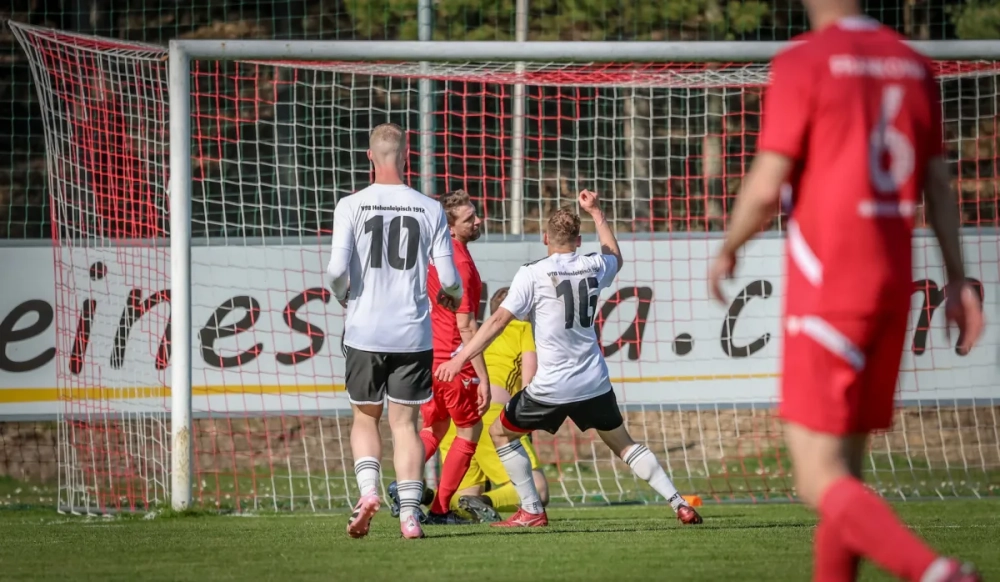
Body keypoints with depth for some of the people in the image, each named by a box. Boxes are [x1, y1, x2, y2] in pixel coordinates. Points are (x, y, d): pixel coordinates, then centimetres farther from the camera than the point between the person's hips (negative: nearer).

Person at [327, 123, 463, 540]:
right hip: (413, 333, 0)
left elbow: (337, 269, -12)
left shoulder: (351, 207, -3)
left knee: (365, 417, 15)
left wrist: (342, 296, 11)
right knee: (405, 423, 7)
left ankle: (368, 489, -7)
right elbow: (448, 276, -1)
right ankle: (409, 513, -3)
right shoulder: (430, 210, -1)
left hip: (364, 332, 0)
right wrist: (453, 295, 23)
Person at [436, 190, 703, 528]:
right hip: (594, 384, 5)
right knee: (623, 444, 20)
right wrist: (595, 213, 37)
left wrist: (460, 359, -13)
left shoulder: (533, 275, -9)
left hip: (552, 386, -5)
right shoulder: (593, 268, 4)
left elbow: (499, 321, -14)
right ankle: (679, 504, 10)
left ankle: (532, 512, 8)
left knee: (501, 433, 15)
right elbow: (615, 257, 30)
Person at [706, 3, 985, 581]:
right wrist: (958, 280, 13)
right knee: (845, 469, 13)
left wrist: (727, 251, 6)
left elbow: (766, 188, -11)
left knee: (820, 480, -9)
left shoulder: (804, 63, -9)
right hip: (894, 283, 7)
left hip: (827, 288, -7)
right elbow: (939, 185, 11)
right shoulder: (914, 66, 11)